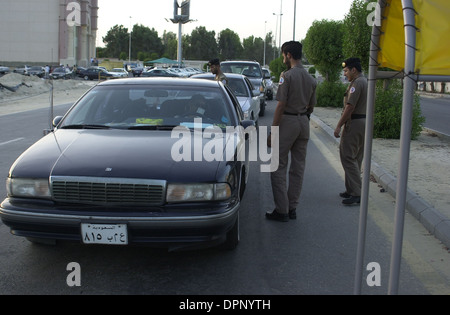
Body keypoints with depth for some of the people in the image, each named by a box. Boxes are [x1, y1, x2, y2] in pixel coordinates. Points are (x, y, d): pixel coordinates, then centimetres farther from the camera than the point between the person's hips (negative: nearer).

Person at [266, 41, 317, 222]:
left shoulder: (287, 76, -13)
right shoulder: (311, 79, 9)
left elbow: (281, 105, -16)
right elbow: (311, 107, 14)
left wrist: (273, 131, -14)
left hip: (287, 122, -7)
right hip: (304, 123, 7)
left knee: (279, 168, 0)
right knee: (298, 168, 11)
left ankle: (282, 210, 1)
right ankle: (292, 208, 18)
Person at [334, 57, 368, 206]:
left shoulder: (357, 83, -14)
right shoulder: (365, 82, 17)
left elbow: (350, 107, -21)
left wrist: (339, 125, -18)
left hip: (354, 123, -10)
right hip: (364, 121, 10)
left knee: (348, 157, -9)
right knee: (356, 159, 14)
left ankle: (356, 193, -11)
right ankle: (352, 190, 21)